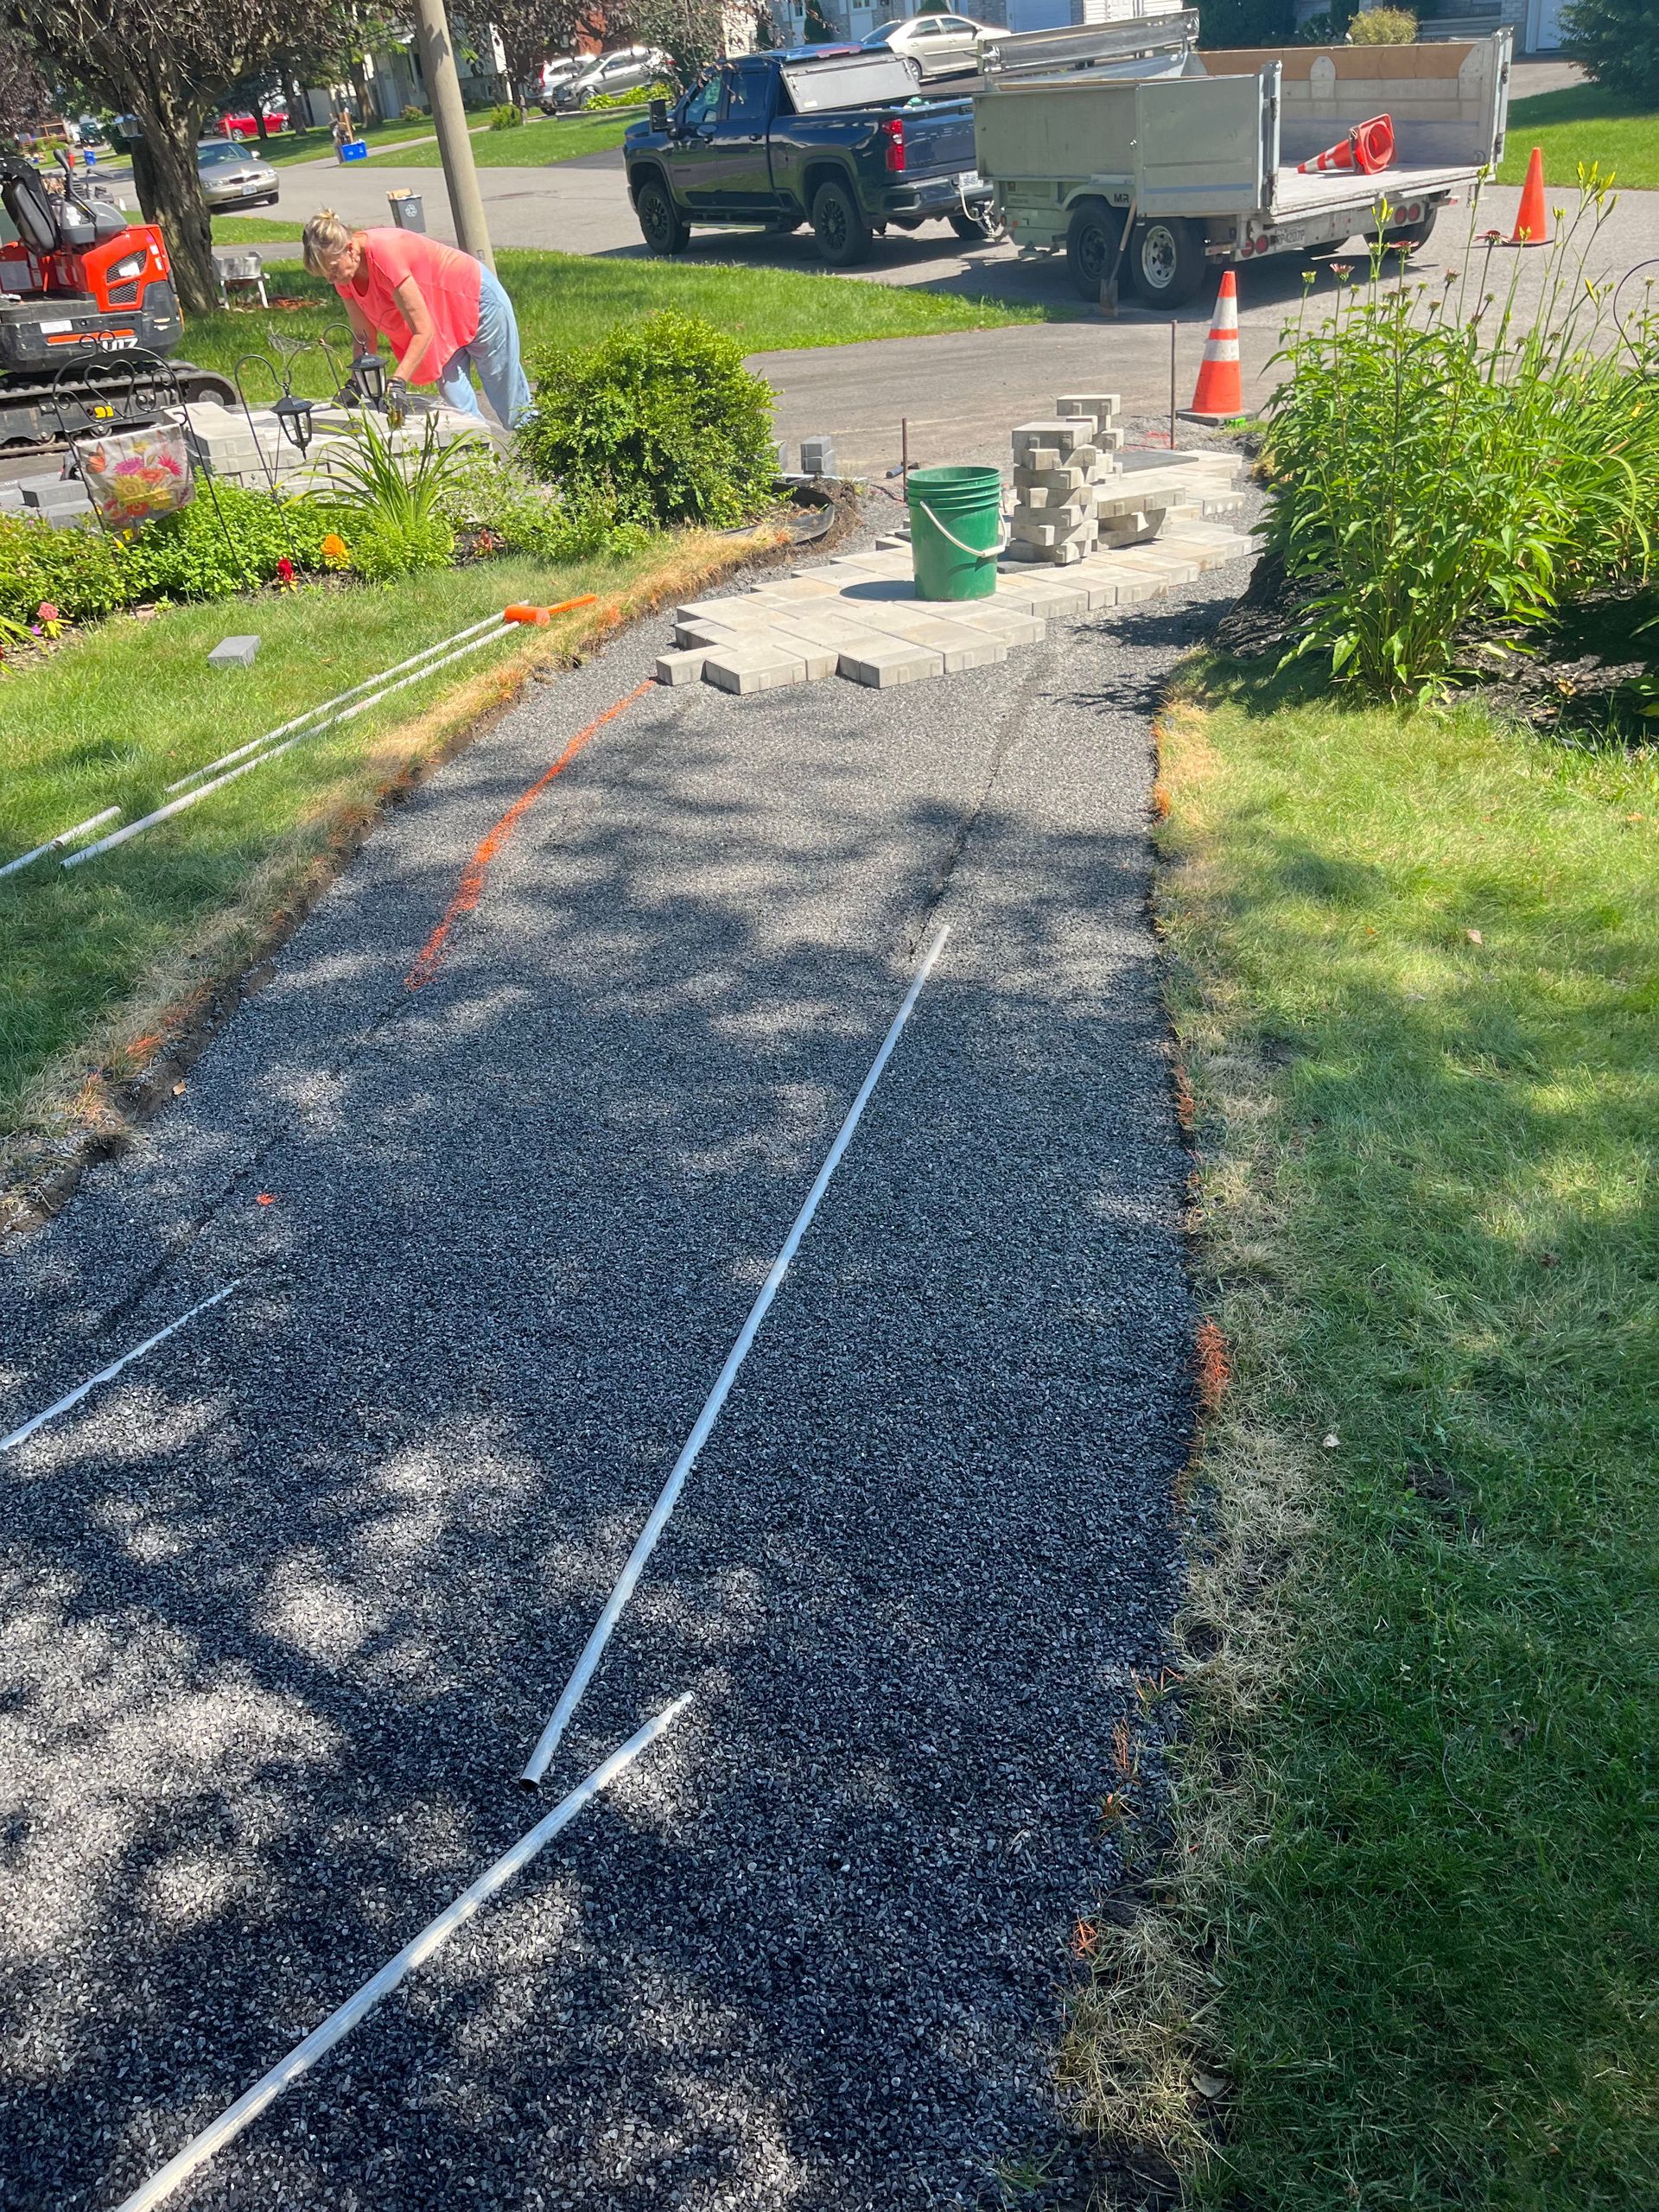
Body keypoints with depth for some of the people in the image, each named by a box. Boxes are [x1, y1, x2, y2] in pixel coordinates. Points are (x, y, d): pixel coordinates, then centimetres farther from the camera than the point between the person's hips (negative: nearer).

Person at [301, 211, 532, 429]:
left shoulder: (385, 254, -37)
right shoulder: (345, 275, -14)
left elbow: (423, 331, -37)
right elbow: (364, 337, -6)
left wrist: (397, 383, -43)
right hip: (443, 320, 7)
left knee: (511, 406, 4)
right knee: (456, 401, -2)